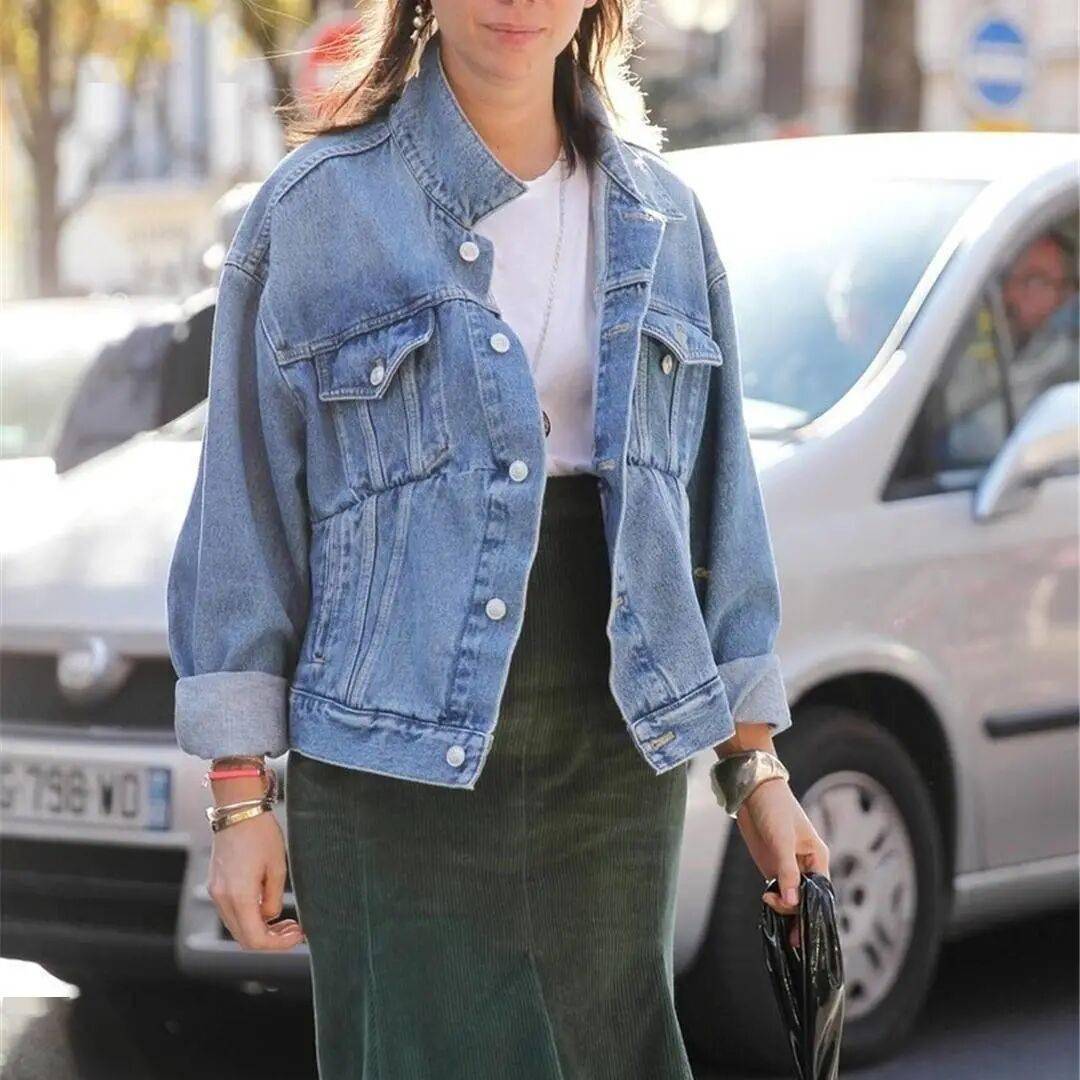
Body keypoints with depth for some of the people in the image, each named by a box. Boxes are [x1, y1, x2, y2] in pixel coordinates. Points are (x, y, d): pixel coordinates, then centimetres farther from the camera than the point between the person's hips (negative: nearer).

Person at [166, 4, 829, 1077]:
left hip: (615, 758, 4)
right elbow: (245, 510, -1)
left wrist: (756, 767, 11)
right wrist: (239, 797, -5)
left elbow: (716, 500, 15)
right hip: (400, 770, -3)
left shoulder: (659, 218, 10)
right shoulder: (316, 205, 0)